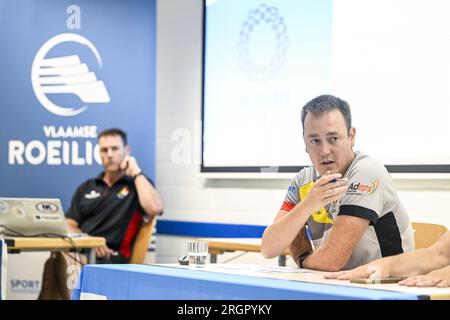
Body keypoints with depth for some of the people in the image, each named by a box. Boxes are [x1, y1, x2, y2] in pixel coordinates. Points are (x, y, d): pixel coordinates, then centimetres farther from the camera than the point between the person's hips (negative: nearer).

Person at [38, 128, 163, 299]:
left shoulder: (138, 185, 11)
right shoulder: (86, 187, 23)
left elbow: (154, 209, -11)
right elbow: (69, 226, 15)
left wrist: (136, 172, -2)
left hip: (112, 257, -4)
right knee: (57, 261, -31)